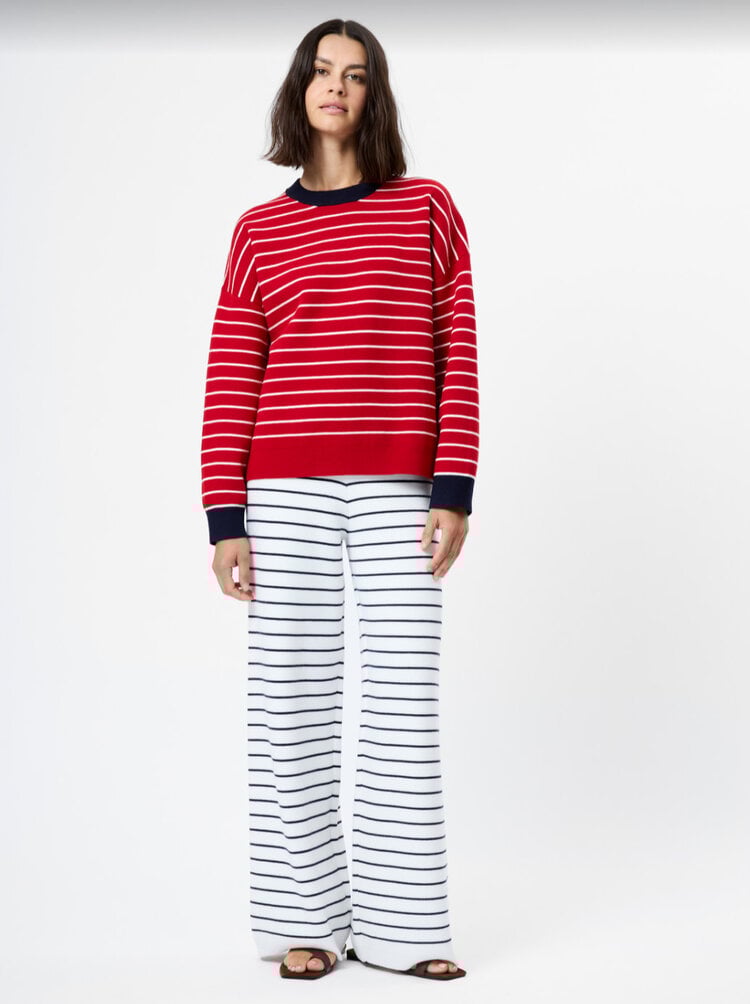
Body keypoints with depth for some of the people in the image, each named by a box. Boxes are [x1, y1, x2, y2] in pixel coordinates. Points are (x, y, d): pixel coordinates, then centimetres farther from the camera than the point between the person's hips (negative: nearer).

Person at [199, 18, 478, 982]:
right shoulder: (259, 231, 8)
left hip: (398, 492, 0)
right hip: (285, 492, 1)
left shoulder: (426, 208, 8)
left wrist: (455, 494, -6)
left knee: (404, 704, 0)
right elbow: (229, 381, 4)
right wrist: (225, 521, -4)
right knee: (290, 703, 2)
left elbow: (457, 354, 3)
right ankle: (304, 920, 13)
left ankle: (400, 925, 11)